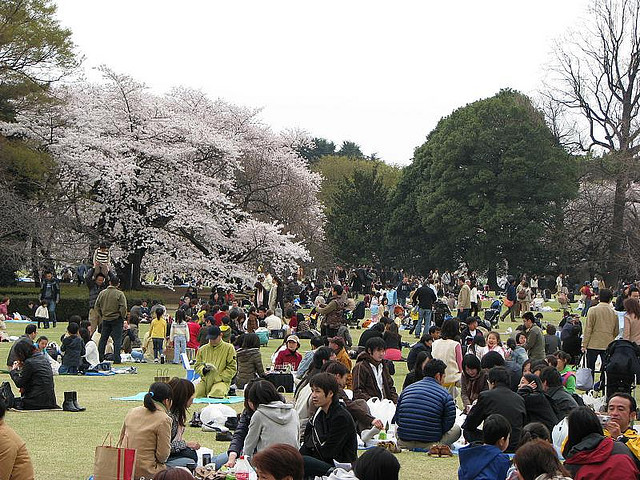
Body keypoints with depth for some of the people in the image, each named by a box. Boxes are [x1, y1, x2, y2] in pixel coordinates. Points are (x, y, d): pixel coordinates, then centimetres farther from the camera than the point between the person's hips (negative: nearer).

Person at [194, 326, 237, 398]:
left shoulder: (229, 348, 3)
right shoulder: (202, 349, 15)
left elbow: (232, 368, -1)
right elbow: (197, 366, 17)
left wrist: (219, 378, -11)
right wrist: (204, 369, -8)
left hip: (221, 381, -3)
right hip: (205, 381, 3)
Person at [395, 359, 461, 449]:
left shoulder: (407, 390, 8)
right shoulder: (445, 395, -4)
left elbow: (397, 419, 12)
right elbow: (448, 424, -2)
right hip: (429, 444, -4)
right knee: (457, 429, 19)